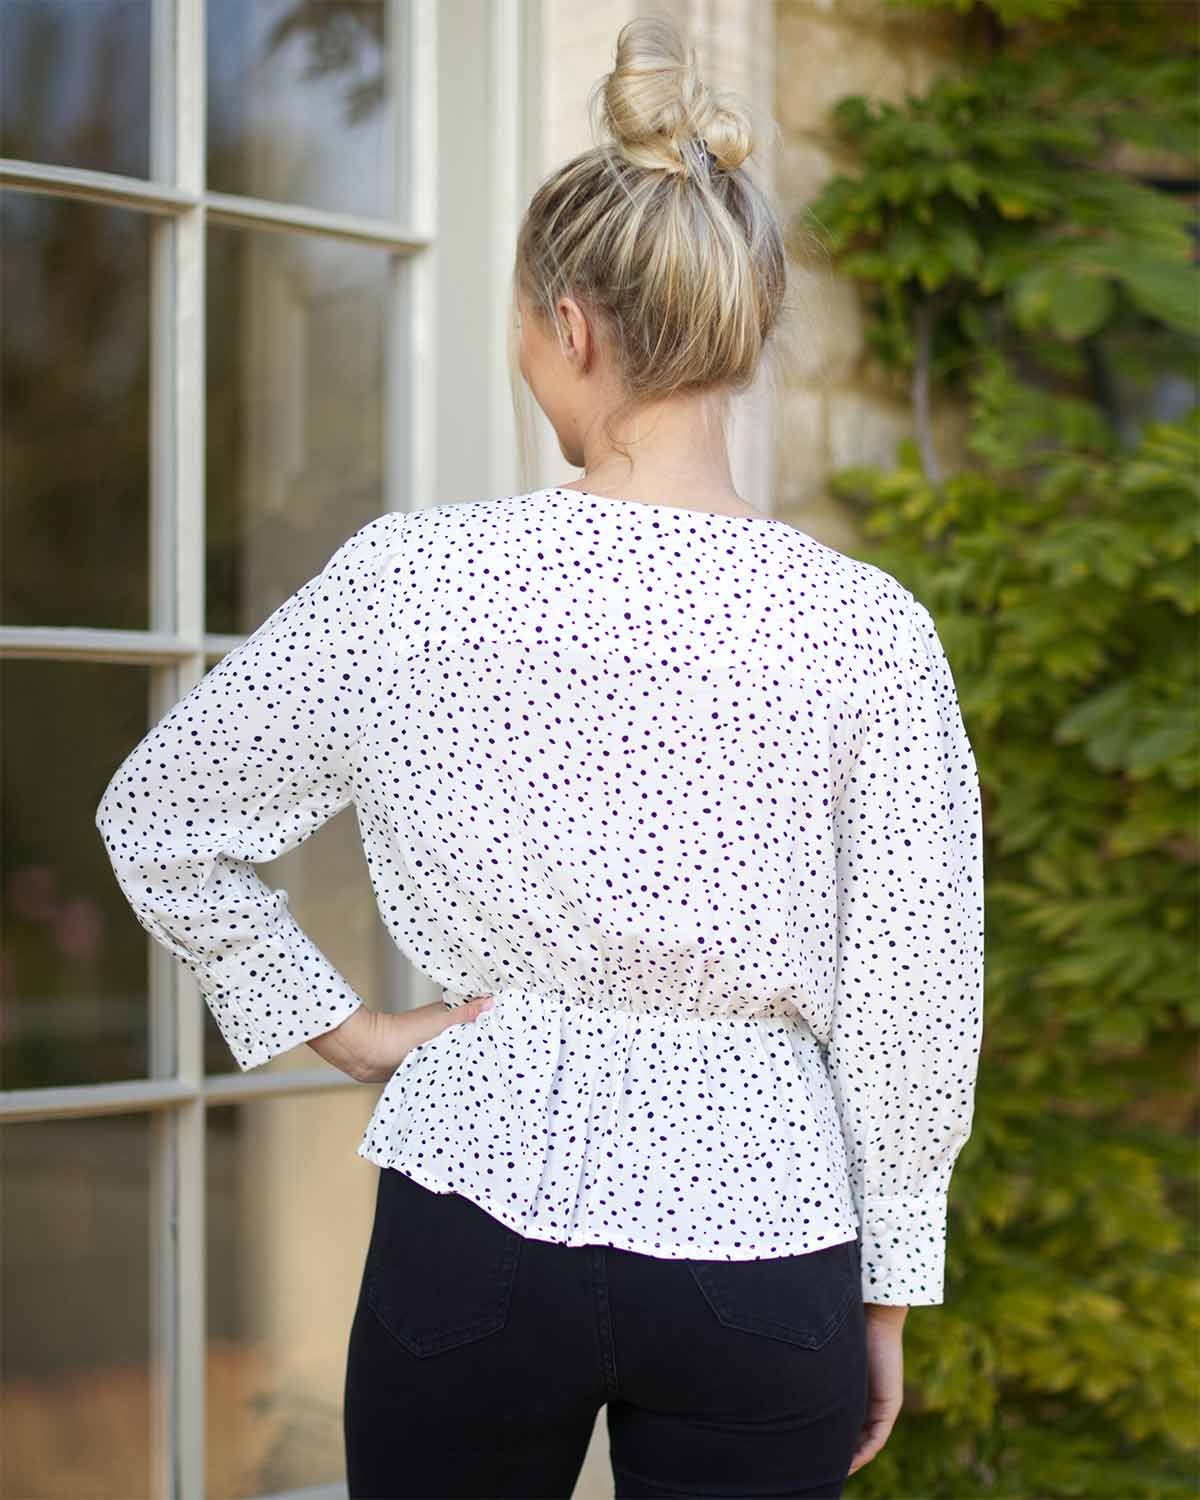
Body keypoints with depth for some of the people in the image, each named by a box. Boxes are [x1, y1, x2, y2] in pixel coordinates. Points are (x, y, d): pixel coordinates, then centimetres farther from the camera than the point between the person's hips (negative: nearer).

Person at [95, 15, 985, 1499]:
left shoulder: (409, 579, -8)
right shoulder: (868, 628, -10)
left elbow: (159, 817, 3)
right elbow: (914, 1003, -5)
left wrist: (332, 1023, 8)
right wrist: (889, 1285, 6)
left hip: (472, 1221, 1)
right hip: (759, 1230, 0)